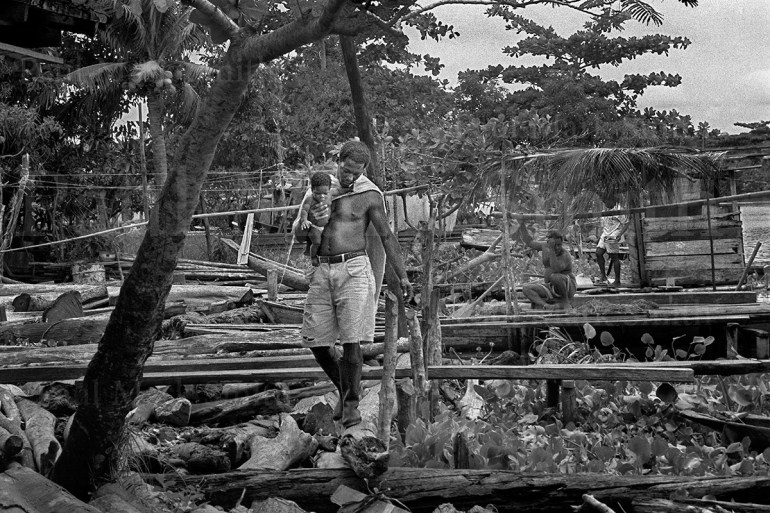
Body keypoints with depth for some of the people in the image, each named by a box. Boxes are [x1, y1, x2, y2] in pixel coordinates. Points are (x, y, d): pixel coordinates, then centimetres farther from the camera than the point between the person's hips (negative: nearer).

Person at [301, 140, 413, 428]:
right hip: (323, 271, 4)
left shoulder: (370, 196, -1)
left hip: (353, 269, -4)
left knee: (350, 341, -9)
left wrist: (402, 276, 3)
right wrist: (313, 218, -11)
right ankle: (344, 389, 25)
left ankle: (352, 404, 6)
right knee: (316, 342, 3)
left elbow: (386, 237, 4)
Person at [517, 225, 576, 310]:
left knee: (554, 276, -38)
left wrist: (551, 249, -34)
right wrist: (521, 224, 16)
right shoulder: (545, 247, 1)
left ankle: (566, 301, -16)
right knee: (526, 288, -15)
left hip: (568, 289, -6)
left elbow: (555, 270, -35)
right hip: (551, 288, 6)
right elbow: (528, 241, 16)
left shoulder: (566, 256, -18)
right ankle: (547, 306, -34)